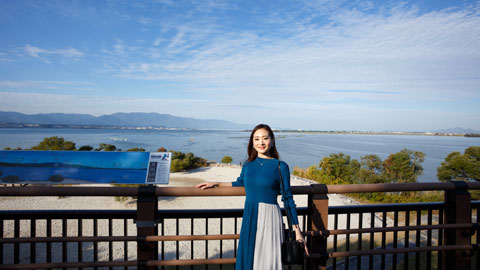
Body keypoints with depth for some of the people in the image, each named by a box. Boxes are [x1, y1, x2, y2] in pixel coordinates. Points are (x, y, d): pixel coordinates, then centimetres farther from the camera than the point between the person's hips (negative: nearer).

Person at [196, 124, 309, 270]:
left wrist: (297, 230, -3)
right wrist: (215, 184, 21)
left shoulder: (280, 167, -6)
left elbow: (288, 199, -3)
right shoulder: (247, 165, 5)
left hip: (269, 218, -4)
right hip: (249, 218, 4)